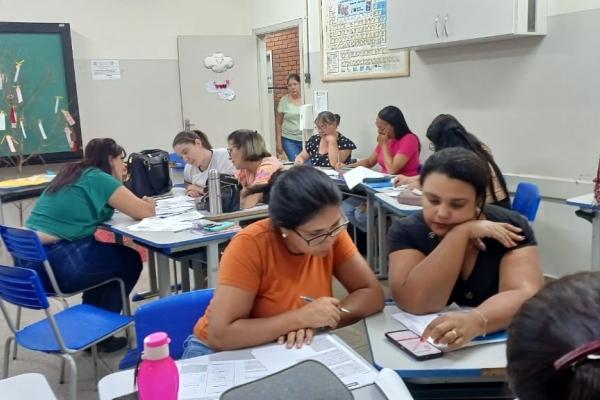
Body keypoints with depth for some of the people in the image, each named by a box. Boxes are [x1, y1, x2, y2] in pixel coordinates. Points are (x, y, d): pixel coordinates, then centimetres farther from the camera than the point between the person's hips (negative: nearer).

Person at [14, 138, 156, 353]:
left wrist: (139, 203, 21)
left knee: (107, 253, 27)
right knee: (130, 260, 10)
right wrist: (149, 204, 15)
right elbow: (144, 212, -8)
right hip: (54, 263, -9)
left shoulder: (71, 173, 18)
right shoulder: (99, 179, -7)